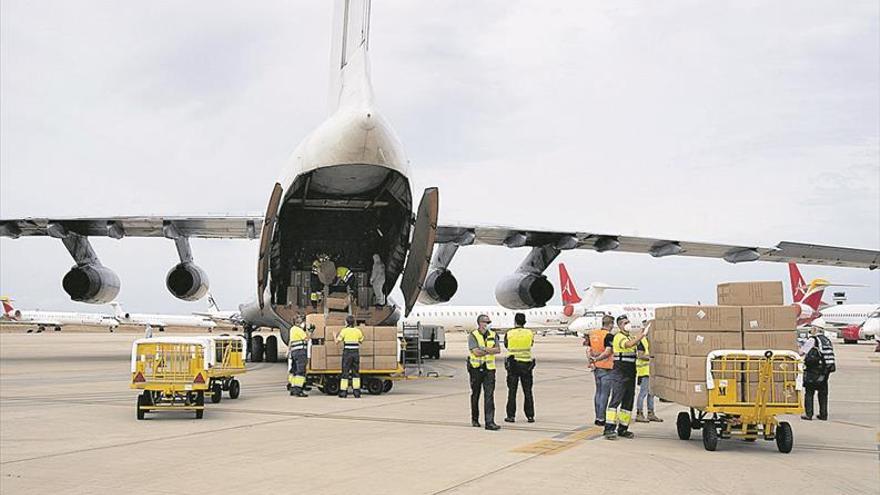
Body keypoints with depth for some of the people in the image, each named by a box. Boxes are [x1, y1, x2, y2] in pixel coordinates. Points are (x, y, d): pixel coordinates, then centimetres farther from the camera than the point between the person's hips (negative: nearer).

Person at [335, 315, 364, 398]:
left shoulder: (344, 331, -6)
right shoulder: (358, 331, 4)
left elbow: (337, 341, -4)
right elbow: (361, 340, 12)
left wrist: (335, 335, 16)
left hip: (347, 352, -3)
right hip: (356, 352, 3)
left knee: (345, 372, 4)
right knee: (356, 372, 10)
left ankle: (343, 392, 3)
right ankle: (357, 392, 7)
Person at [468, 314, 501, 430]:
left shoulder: (493, 335, 7)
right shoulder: (473, 336, -5)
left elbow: (498, 350, -5)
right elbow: (476, 352, -17)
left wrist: (484, 349, -17)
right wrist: (491, 350, -9)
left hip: (489, 368, 2)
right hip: (476, 368, -2)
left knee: (489, 395, -8)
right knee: (475, 395, 10)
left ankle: (490, 422, -12)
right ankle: (475, 419, 27)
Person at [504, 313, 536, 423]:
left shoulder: (509, 333, -7)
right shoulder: (530, 333, -3)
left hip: (513, 364, -1)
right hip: (526, 364, 1)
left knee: (512, 391, 4)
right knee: (528, 391, 8)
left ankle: (511, 416, 3)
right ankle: (530, 416, 9)